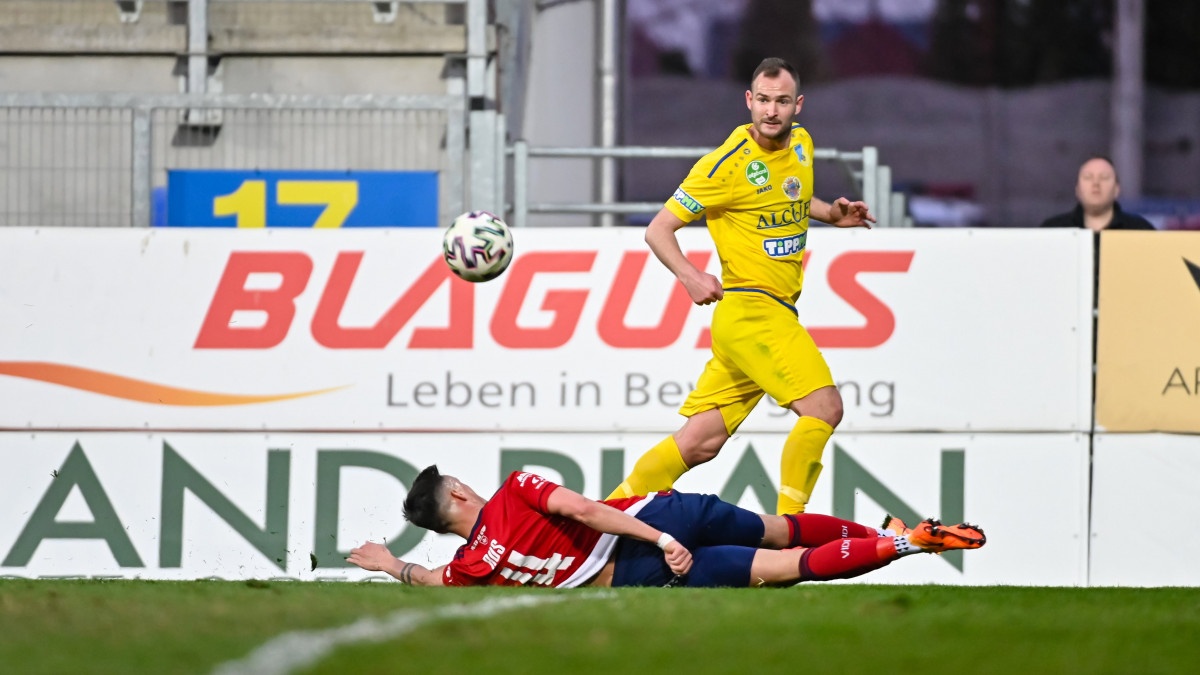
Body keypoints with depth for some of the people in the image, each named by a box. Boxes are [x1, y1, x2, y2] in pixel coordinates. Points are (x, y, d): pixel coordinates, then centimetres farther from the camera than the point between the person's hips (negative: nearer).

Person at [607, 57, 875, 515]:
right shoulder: (727, 165, -12)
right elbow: (659, 229, -9)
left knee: (701, 441, 7)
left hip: (778, 314, 8)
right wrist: (690, 276, -26)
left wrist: (831, 214, 14)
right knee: (823, 406, -20)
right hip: (749, 309, -8)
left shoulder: (801, 144, 10)